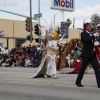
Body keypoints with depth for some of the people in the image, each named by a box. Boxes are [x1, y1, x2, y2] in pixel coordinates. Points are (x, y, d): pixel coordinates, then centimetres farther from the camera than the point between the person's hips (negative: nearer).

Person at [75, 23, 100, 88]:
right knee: (83, 68, 3)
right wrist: (94, 36, -17)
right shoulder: (83, 34, -5)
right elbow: (87, 40, -23)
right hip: (86, 54, -7)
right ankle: (78, 82, 19)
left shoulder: (91, 34, 16)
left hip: (92, 54, 7)